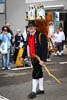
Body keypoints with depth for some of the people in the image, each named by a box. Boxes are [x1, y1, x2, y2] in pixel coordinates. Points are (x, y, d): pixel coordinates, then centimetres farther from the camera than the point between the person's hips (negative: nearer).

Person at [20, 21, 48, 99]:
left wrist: (43, 59, -25)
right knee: (39, 73, 17)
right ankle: (41, 89, 29)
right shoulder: (28, 35, 7)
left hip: (39, 58, -8)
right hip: (32, 57, 8)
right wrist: (23, 56, 19)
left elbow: (44, 48, -20)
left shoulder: (41, 35, -17)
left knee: (35, 74, -8)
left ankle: (34, 91, 1)